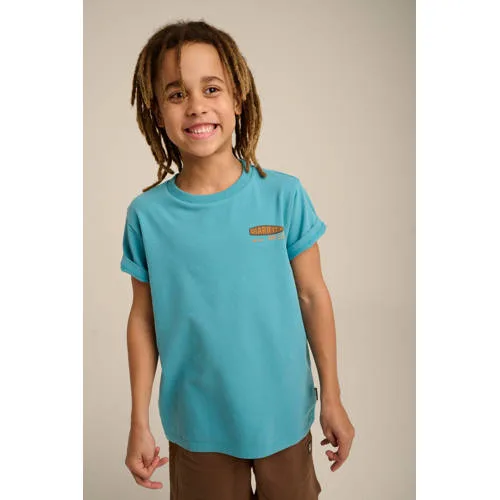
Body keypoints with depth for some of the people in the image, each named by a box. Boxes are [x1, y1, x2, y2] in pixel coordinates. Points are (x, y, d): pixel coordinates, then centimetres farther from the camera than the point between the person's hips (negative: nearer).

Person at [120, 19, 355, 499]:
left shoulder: (284, 195, -13)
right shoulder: (146, 214, -11)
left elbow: (312, 297, -5)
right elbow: (143, 318, -2)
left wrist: (332, 399, 1)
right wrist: (139, 423, 2)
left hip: (282, 416, 0)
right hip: (197, 425, 0)